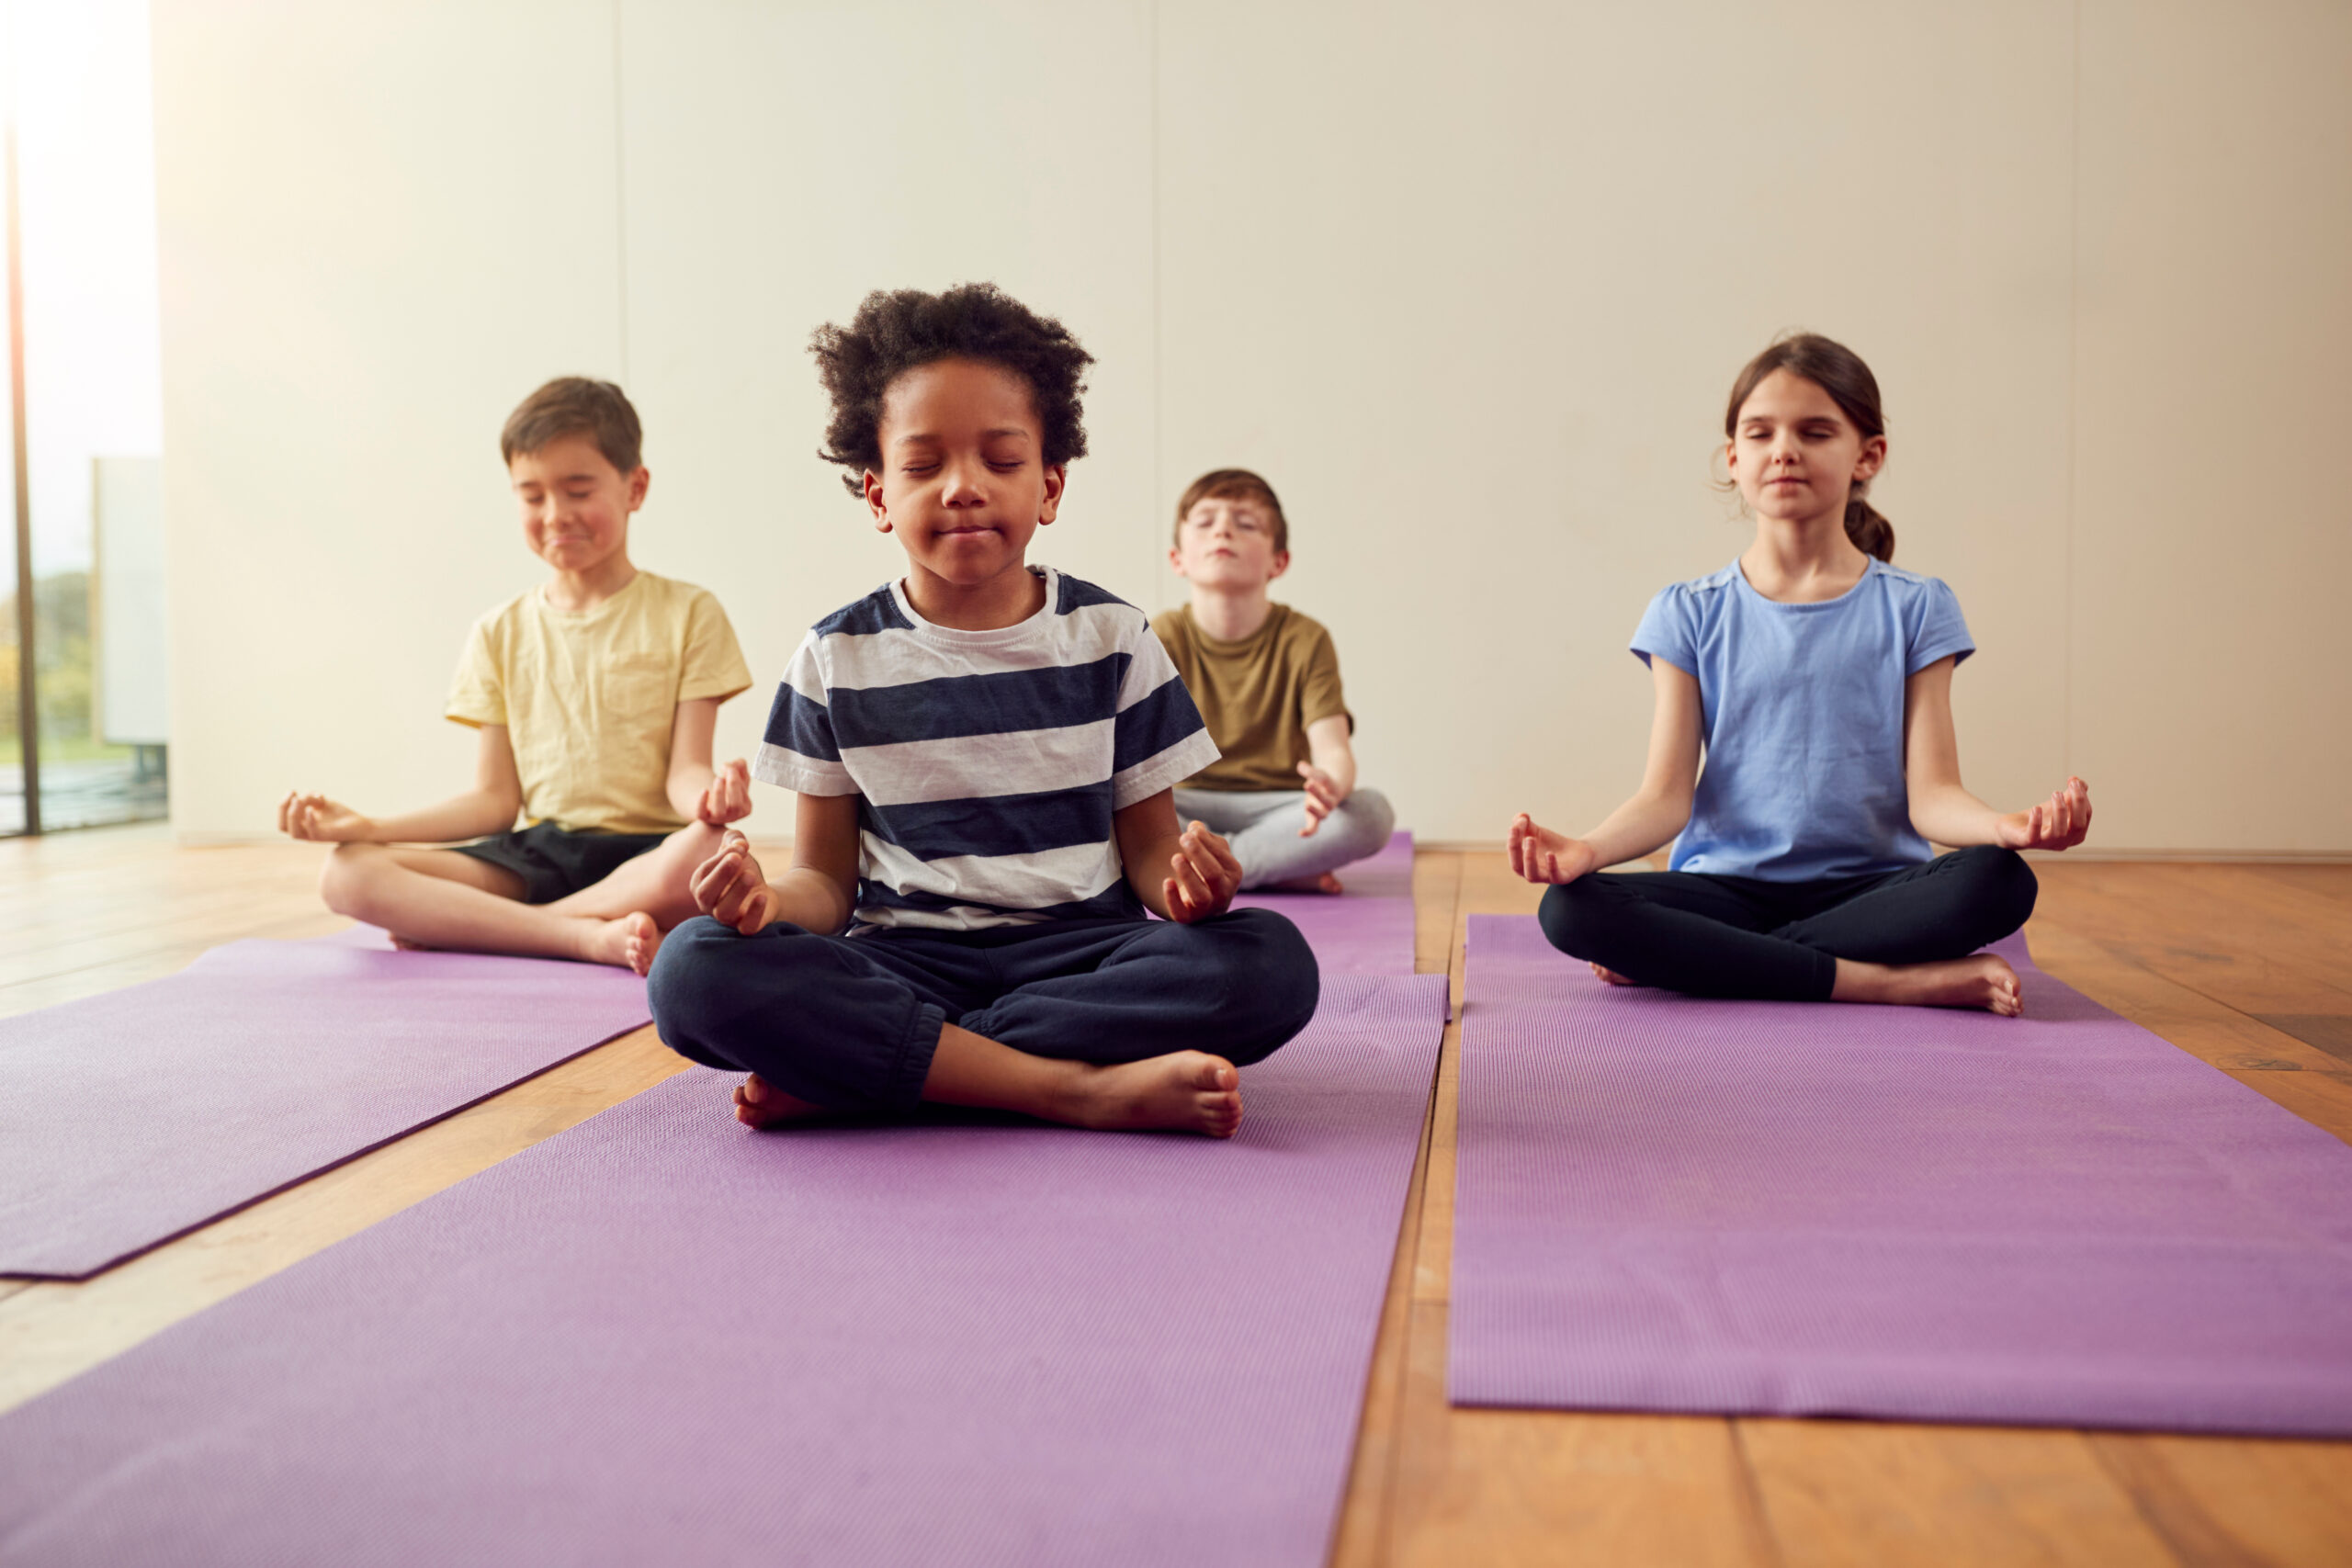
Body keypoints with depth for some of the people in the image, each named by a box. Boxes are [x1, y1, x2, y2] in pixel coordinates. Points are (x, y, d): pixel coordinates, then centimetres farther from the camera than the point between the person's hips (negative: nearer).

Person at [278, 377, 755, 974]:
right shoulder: (501, 633, 14)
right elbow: (495, 801, 10)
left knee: (705, 859, -41)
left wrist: (709, 797, -28)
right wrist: (366, 827, -2)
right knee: (348, 876, -20)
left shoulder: (687, 613, 4)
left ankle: (460, 925, -25)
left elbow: (683, 772, -3)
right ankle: (590, 936, -31)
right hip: (538, 853, 4)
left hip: (644, 852, -3)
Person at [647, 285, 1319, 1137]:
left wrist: (1187, 884, -19)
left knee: (1272, 962, -30)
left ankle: (842, 1075, -25)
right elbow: (827, 878, 6)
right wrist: (769, 900, -19)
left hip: (1076, 952, 1)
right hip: (900, 958, 0)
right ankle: (1080, 1088, -30)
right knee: (694, 970, -28)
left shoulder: (1110, 638, 5)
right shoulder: (837, 659, 5)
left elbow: (1148, 848, 7)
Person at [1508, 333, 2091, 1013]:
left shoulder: (1915, 608, 6)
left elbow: (1929, 795, -2)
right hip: (1728, 887, 0)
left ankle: (1692, 961, -20)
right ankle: (1892, 980, -24)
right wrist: (1586, 849, -23)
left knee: (1998, 881, -31)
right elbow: (1666, 796, -1)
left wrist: (2007, 825, -25)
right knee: (1570, 909, -28)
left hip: (1870, 886, 0)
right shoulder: (1690, 615, 6)